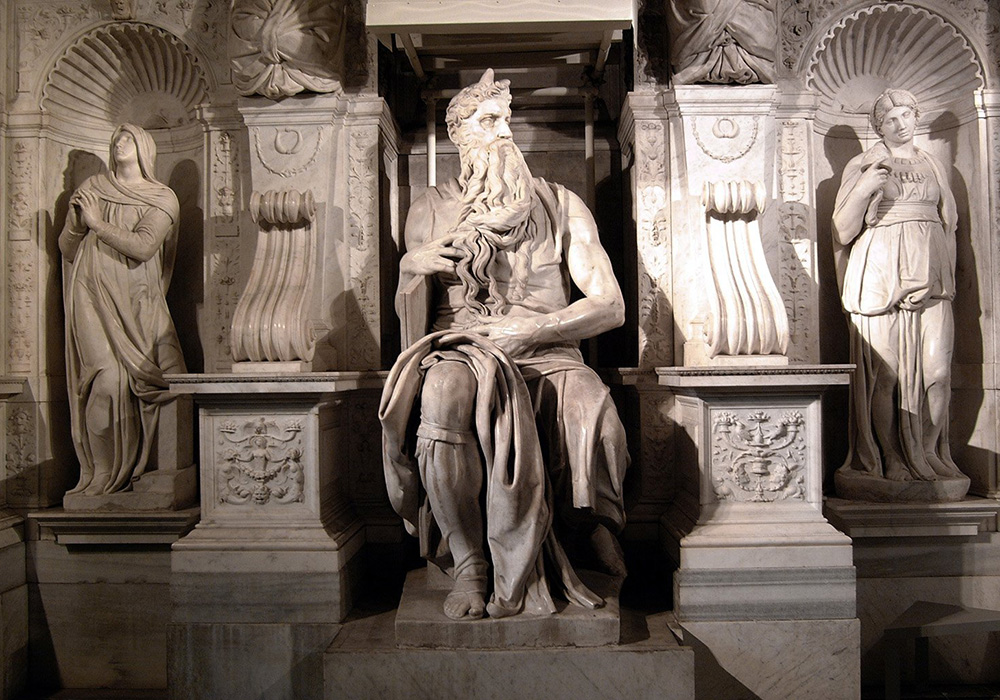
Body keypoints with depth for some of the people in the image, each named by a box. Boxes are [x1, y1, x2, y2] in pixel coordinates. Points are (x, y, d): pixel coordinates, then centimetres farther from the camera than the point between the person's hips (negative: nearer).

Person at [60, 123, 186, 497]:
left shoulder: (163, 199, 8)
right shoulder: (92, 188, 14)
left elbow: (142, 247, -8)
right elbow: (67, 251, 14)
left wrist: (97, 223, -4)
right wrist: (76, 220, -3)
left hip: (138, 303, 0)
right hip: (94, 299, 0)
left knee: (166, 378, -13)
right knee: (108, 378, -18)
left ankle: (139, 472, 0)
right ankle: (103, 476, -8)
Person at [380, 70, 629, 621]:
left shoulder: (560, 206, 14)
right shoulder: (432, 210, 17)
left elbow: (610, 306, 3)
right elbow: (411, 319, 17)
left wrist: (522, 331, -11)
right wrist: (413, 270, -6)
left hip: (546, 356, 1)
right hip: (459, 352, 0)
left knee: (589, 412, -33)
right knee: (441, 394, -37)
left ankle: (514, 574, -15)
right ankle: (467, 564, -20)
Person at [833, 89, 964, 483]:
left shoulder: (933, 166, 20)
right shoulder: (863, 166, 7)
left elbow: (948, 222, 23)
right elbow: (842, 229, 1)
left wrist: (947, 274, 14)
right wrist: (865, 189, -14)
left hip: (929, 277, 4)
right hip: (881, 274, -4)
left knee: (936, 370, -3)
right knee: (885, 372, -6)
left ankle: (928, 455, 8)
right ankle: (889, 459, 2)